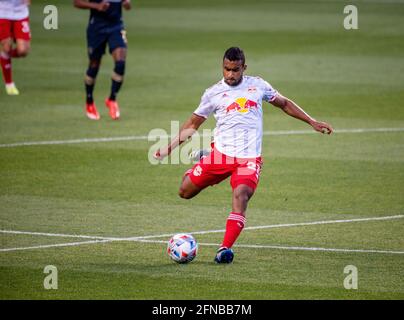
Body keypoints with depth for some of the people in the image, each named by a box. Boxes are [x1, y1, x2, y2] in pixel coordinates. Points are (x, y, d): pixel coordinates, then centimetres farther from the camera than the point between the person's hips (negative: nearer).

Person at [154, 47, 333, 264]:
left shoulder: (257, 86, 7)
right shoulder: (214, 93, 4)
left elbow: (284, 104, 21)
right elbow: (192, 124, 12)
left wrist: (312, 122, 17)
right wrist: (169, 147, 4)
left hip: (249, 158, -1)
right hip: (220, 154, 1)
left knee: (240, 196, -25)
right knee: (185, 192, 3)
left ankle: (225, 249, -29)